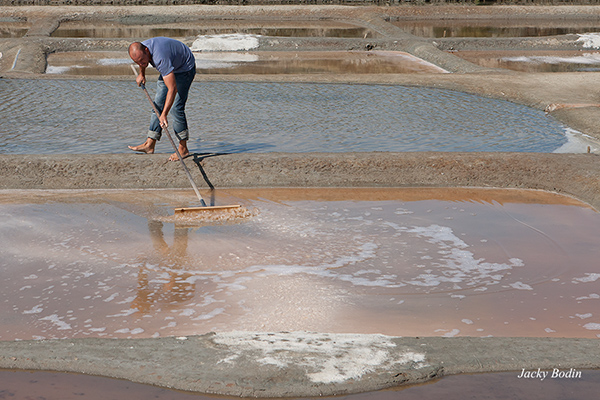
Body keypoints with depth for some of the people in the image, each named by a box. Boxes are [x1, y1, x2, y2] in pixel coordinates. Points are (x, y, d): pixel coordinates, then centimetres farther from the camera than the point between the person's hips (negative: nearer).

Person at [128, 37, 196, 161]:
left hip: (185, 68, -8)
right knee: (158, 103, 5)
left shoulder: (160, 58, -42)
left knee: (176, 107, -17)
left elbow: (172, 88, -45)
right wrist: (141, 74, 27)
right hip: (170, 68, 9)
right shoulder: (140, 48, -18)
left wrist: (164, 115, -47)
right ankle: (150, 144, 8)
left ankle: (183, 149, -9)